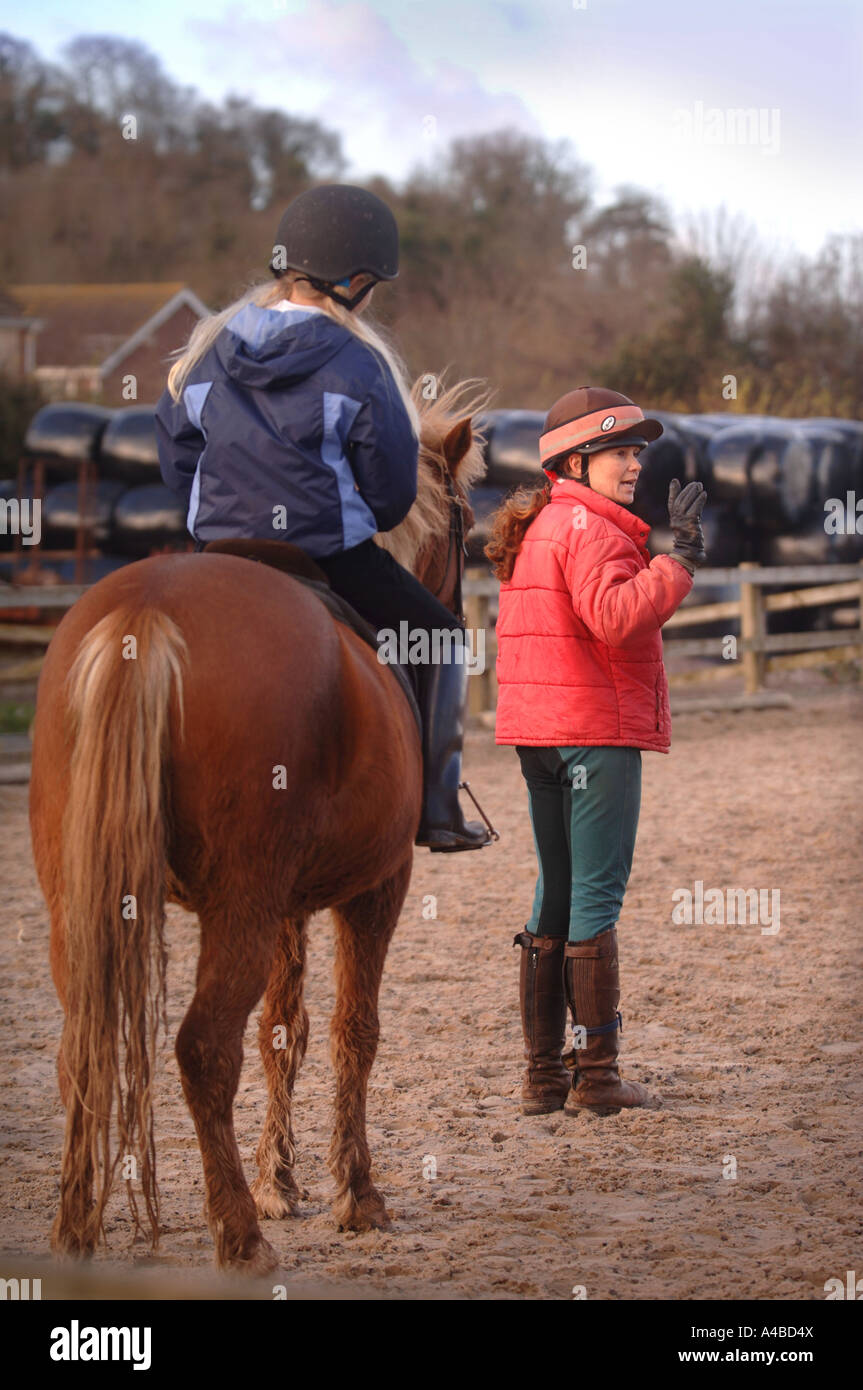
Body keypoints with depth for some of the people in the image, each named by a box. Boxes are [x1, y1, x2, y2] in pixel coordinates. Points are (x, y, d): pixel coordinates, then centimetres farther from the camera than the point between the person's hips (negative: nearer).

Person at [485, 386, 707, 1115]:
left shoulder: (537, 526, 17)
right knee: (598, 892, -6)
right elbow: (612, 617, -27)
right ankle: (596, 1073, -4)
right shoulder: (589, 527, -13)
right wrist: (680, 560, -24)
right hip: (597, 728, -9)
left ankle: (544, 1073, 13)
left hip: (540, 729, 9)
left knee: (557, 891, 12)